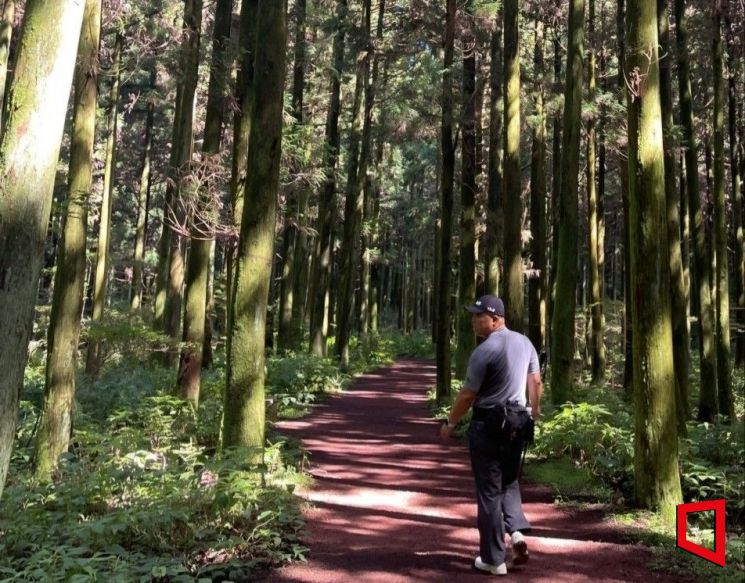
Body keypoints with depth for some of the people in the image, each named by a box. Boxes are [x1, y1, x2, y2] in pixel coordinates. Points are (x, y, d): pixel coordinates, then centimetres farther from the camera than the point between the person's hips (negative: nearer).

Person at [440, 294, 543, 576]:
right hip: (517, 423, 7)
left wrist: (450, 423, 1)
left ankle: (493, 559, 11)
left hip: (488, 425, -7)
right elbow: (536, 381, 13)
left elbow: (468, 395, -12)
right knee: (509, 482, 23)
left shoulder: (484, 351, -17)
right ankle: (517, 531, 3)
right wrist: (534, 411, 27)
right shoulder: (524, 342, 4)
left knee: (489, 491, 4)